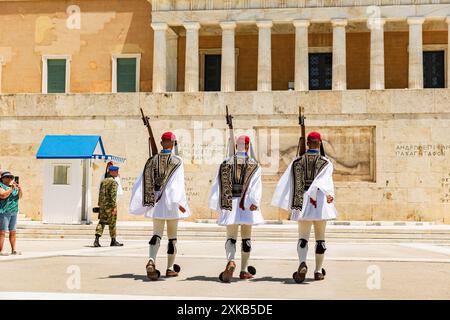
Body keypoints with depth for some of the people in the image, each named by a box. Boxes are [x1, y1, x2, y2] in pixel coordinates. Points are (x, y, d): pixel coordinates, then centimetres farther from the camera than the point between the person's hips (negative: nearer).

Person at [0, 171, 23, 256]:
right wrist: (11, 188, -20)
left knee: (13, 232, 7)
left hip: (14, 212, 7)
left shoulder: (13, 186, 18)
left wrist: (20, 189, -6)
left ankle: (13, 250, 11)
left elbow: (19, 196, 11)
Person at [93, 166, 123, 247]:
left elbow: (100, 194, 17)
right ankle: (113, 241, 12)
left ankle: (97, 240, -7)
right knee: (112, 223, 3)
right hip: (110, 205, -7)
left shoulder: (103, 181, 14)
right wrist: (115, 207, -20)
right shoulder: (113, 182, -10)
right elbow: (113, 195, -18)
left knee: (101, 222, 6)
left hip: (103, 205, 7)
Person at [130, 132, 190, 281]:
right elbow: (178, 184, -17)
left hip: (156, 203, 3)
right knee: (172, 236, 10)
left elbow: (142, 182, 2)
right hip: (171, 203, -2)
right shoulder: (177, 161, -6)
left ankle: (151, 261, -20)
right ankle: (170, 268, 18)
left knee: (157, 234, 5)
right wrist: (180, 202, -19)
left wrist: (141, 204, 8)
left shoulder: (152, 160, 5)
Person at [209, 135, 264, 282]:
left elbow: (218, 184, 3)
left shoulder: (226, 163, 8)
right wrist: (254, 202, -21)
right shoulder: (254, 165, 3)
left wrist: (218, 205, 5)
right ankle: (244, 270, 17)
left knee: (231, 237, 0)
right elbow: (255, 185, -12)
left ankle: (230, 262, -28)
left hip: (230, 204, 1)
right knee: (246, 237, 11)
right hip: (247, 204, -1)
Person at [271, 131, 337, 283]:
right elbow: (325, 179, -20)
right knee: (320, 238, 11)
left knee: (303, 237, 4)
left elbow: (287, 183, 2)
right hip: (320, 202, -1)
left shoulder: (297, 161, 5)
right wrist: (328, 194, -35)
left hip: (303, 202, 1)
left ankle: (302, 263, -22)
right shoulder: (326, 162, 0)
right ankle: (318, 271, 15)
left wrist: (292, 204, 11)